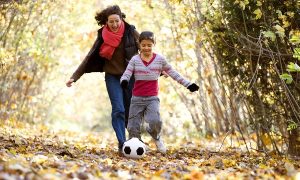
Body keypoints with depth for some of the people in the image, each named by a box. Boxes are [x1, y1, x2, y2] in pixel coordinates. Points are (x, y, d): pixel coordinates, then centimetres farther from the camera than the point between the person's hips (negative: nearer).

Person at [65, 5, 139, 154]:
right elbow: (90, 58, -1)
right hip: (112, 76, 0)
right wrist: (75, 77, -4)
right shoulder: (103, 37, -3)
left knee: (131, 112, 3)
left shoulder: (130, 32, -5)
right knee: (118, 110, -14)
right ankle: (122, 144, -15)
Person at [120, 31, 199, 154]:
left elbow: (172, 73, 11)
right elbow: (126, 74, -6)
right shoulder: (135, 60, 3)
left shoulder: (160, 59, 5)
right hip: (137, 98, 1)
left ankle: (156, 137, 9)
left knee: (155, 122, -23)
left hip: (152, 98, -1)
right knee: (133, 127, -2)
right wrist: (124, 81, -30)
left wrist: (188, 84, 7)